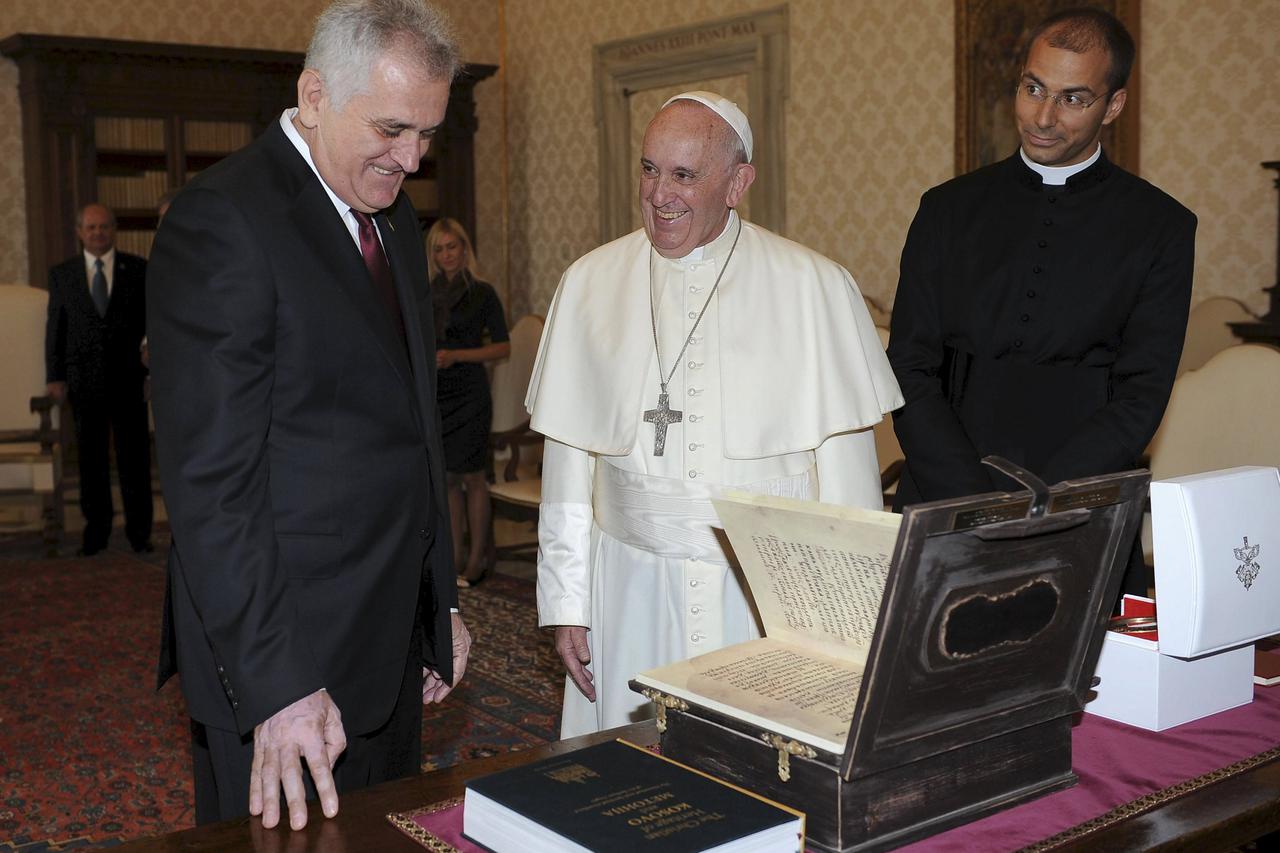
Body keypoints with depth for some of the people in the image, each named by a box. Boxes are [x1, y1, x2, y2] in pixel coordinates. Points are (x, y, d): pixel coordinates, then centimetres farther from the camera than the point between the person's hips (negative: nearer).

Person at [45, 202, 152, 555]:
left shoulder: (138, 269, 3)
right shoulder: (61, 274, 7)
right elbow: (55, 327, 7)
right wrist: (55, 376, 1)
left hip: (129, 379, -1)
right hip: (84, 381, 1)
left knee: (134, 457, 4)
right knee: (91, 459, 8)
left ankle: (139, 531, 14)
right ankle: (96, 530, 19)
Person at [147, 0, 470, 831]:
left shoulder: (396, 216, 12)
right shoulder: (221, 219, -15)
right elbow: (212, 480, -20)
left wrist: (440, 602, 17)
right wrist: (275, 683, -23)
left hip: (393, 644, 8)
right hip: (287, 649, -8)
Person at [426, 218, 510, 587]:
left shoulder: (482, 293, -3)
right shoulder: (427, 295, 10)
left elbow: (503, 347, -6)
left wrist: (456, 355, -15)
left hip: (469, 393, -4)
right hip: (435, 394, 4)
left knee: (471, 476, -1)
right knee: (448, 477, 7)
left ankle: (478, 556, 7)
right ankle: (455, 554, 15)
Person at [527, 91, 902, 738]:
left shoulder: (814, 287, -2)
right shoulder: (590, 283, 5)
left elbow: (845, 465, -1)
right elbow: (568, 457, 6)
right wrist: (567, 605, 5)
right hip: (633, 598, 2)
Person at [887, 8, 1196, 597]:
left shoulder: (1161, 227, 6)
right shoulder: (950, 210, 10)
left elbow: (1140, 398, -1)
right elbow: (910, 372, 4)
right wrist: (977, 507, -8)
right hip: (943, 513, 1)